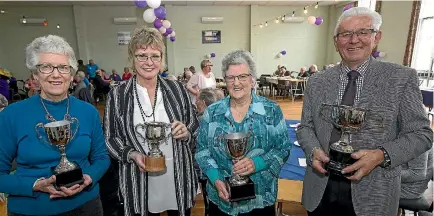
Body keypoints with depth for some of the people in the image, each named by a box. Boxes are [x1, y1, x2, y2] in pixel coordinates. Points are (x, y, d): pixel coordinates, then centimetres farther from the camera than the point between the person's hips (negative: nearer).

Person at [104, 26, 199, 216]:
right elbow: (109, 138, 0)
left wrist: (186, 133, -17)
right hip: (139, 185, 0)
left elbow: (195, 129, 4)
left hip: (179, 180, 1)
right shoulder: (117, 95, -6)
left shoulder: (177, 89, -4)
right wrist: (131, 155, -17)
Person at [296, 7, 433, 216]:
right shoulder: (317, 82, 1)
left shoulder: (401, 78, -5)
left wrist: (382, 155, -20)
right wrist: (314, 150, -16)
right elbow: (305, 127, 4)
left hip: (372, 194, -1)